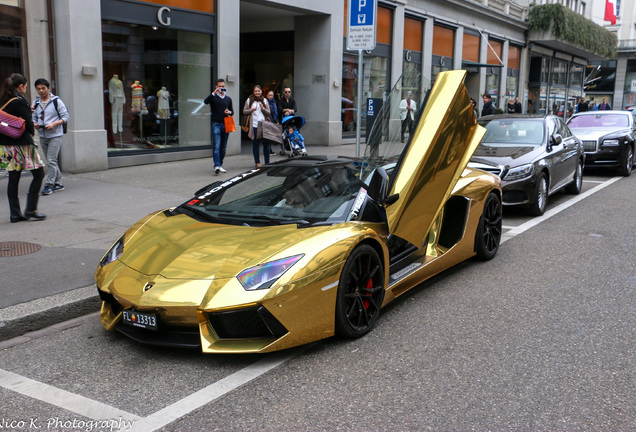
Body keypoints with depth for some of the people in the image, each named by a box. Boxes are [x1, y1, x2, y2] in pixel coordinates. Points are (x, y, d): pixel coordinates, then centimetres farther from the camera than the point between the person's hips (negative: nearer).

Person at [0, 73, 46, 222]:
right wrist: (32, 132, 8)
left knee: (13, 178, 9)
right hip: (21, 143, -8)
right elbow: (28, 123, -12)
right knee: (38, 174, 2)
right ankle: (31, 209, -1)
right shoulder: (19, 101, -13)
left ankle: (15, 213, 11)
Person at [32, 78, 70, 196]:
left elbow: (66, 117, -5)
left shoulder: (56, 101, -5)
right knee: (50, 161, 11)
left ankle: (49, 185, -9)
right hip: (42, 136, 6)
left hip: (55, 135, -6)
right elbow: (33, 118, 16)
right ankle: (58, 184, 20)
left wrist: (54, 124, -18)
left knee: (51, 160, -12)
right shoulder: (36, 103, 9)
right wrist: (34, 124, -8)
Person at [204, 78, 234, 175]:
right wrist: (214, 93, -28)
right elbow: (206, 101, -17)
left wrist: (229, 112, -1)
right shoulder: (213, 97, 2)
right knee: (217, 146, -15)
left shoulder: (228, 99, 17)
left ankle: (220, 165, 19)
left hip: (225, 124, 5)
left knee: (223, 147, 9)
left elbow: (232, 111, 22)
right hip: (216, 124, -5)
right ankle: (217, 166, -23)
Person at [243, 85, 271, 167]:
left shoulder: (264, 100, 12)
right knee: (256, 144, 1)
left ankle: (267, 162, 11)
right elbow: (244, 111, 7)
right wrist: (251, 110, -11)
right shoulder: (249, 100, 7)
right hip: (254, 125, -2)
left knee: (266, 143, 1)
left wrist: (263, 108, -9)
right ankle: (257, 162, 9)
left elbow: (268, 112, 9)